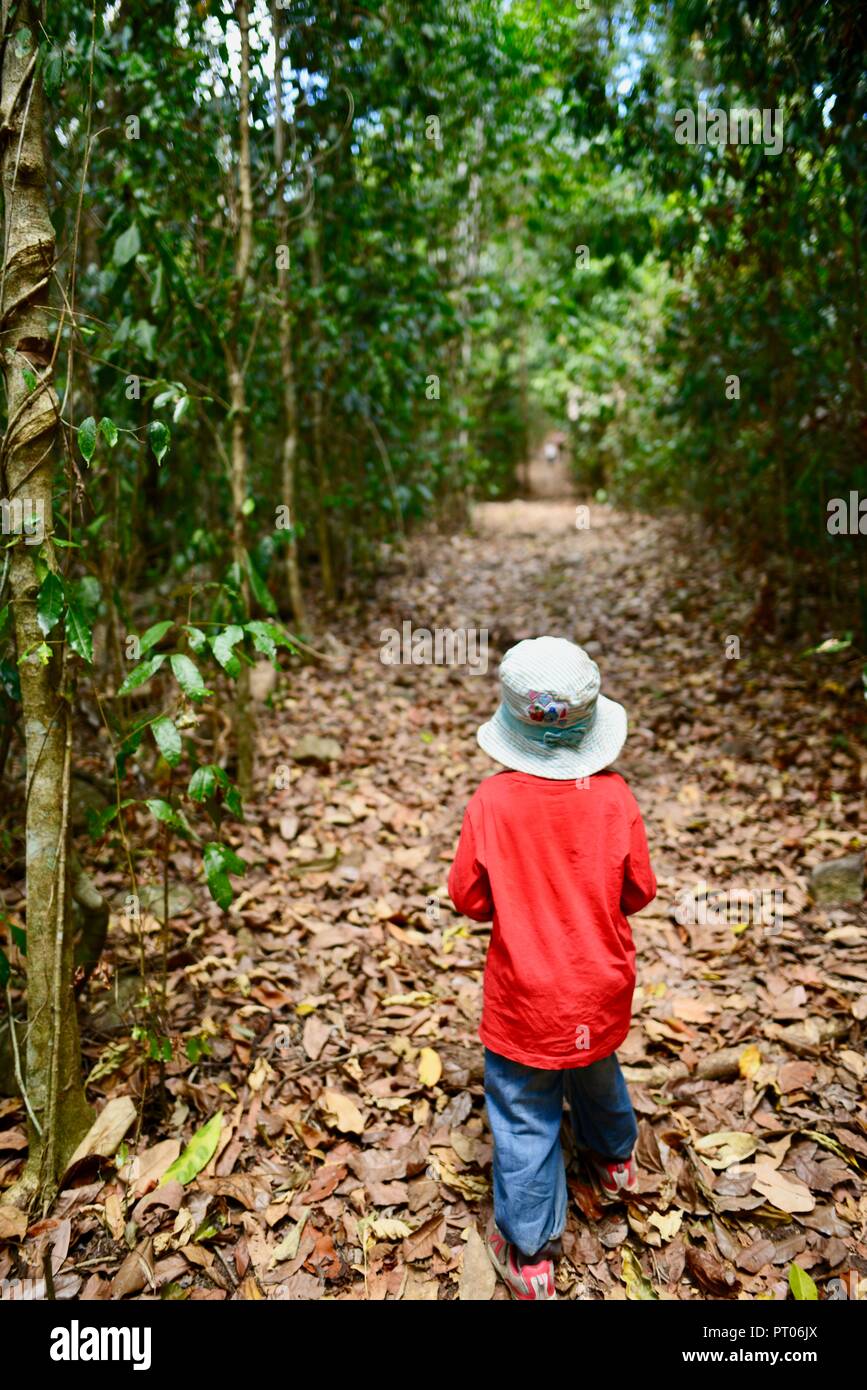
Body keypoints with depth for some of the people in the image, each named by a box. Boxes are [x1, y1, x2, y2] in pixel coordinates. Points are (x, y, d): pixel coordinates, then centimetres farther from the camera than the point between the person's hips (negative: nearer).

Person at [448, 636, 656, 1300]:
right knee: (596, 1070, 31)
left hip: (526, 999, -3)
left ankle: (529, 1255, 27)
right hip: (603, 990, 3)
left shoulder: (492, 802, -21)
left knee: (526, 1121, 13)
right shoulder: (614, 797, -17)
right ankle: (615, 1160, 58)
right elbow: (638, 892, -6)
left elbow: (469, 898, -10)